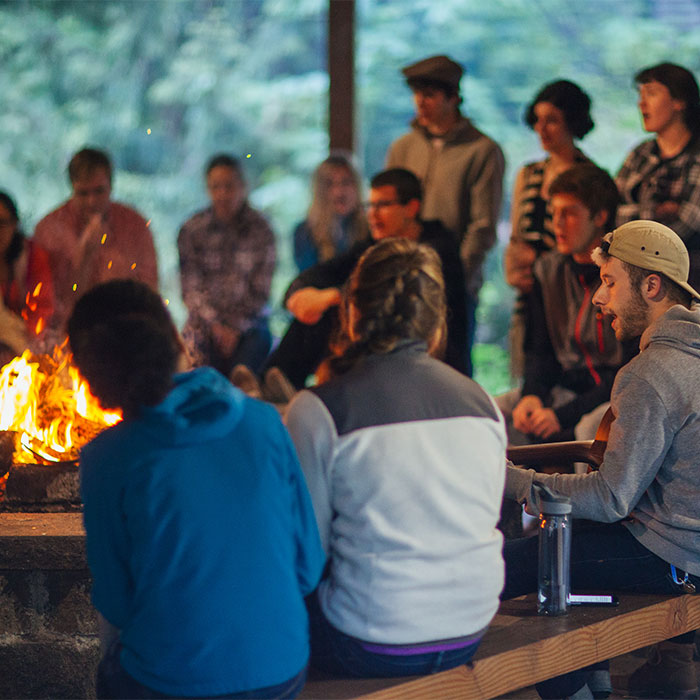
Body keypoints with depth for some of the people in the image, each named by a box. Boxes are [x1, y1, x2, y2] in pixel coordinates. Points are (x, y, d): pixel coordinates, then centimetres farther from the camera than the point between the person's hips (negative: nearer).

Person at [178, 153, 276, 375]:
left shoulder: (260, 230, 2)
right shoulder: (191, 230, 2)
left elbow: (260, 290, 1)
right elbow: (191, 288, -1)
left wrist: (236, 328, -8)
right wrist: (216, 326, -11)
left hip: (248, 325, 0)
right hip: (203, 323, 0)